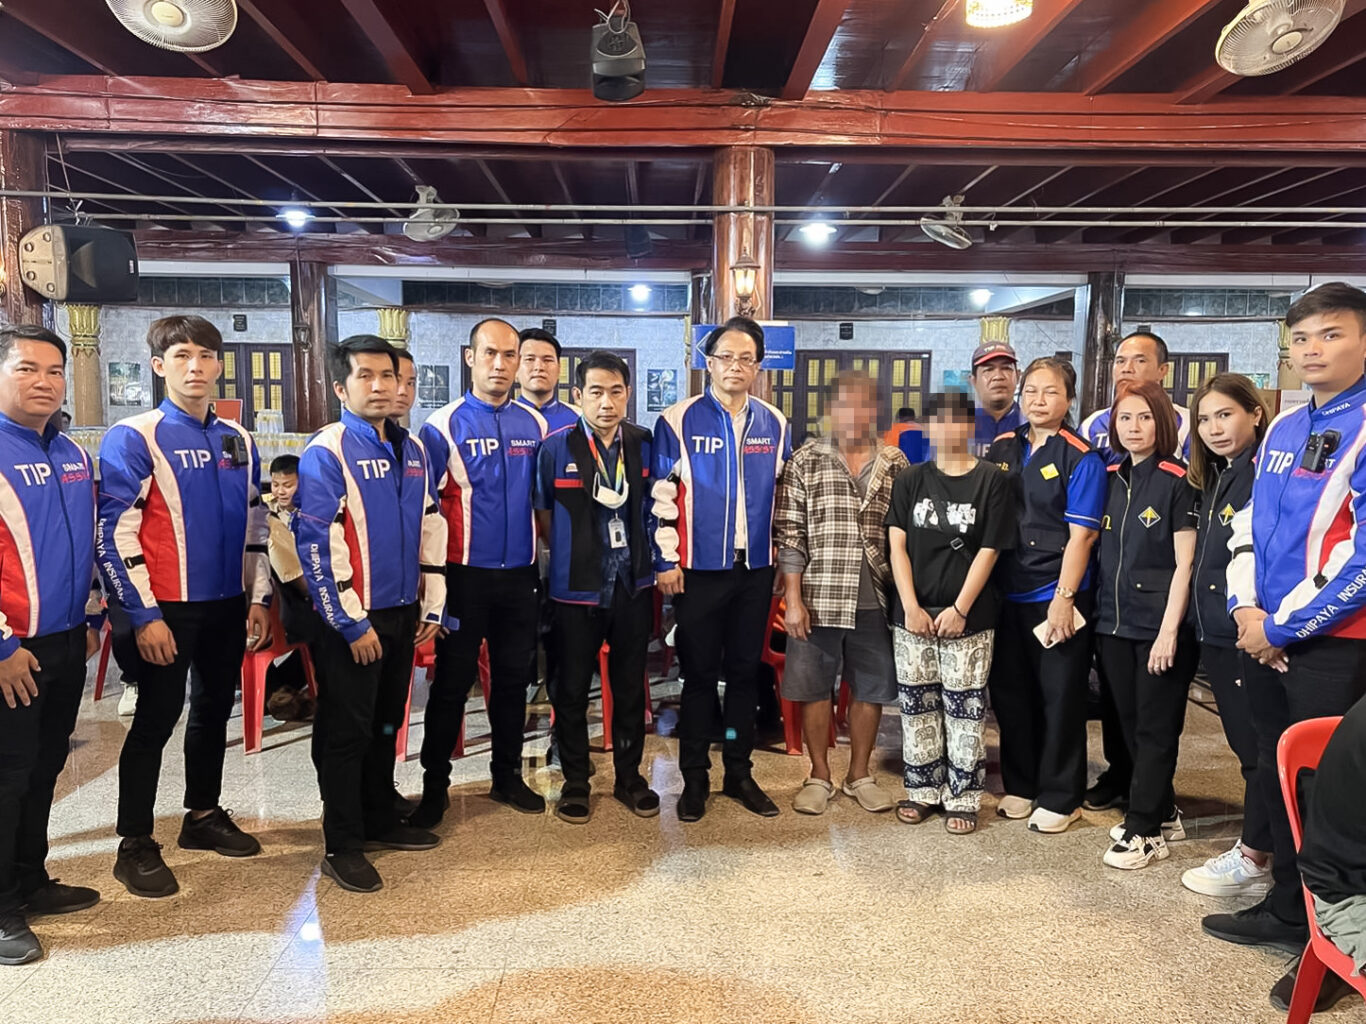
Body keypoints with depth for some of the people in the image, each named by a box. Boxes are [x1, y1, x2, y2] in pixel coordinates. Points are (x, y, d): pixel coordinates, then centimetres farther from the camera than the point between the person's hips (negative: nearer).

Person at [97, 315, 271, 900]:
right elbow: (115, 534, -13)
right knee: (157, 719, 2)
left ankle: (203, 814, 33)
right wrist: (144, 616, -15)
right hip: (169, 608, -5)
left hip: (228, 604, 6)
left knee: (215, 708, 16)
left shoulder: (238, 440, 8)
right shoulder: (134, 438, -9)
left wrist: (258, 598, 9)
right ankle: (135, 844, 17)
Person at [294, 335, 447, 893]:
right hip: (353, 617, -7)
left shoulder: (412, 449, 9)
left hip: (402, 611, 7)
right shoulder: (326, 452, -12)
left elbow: (432, 527, 13)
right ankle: (342, 847, 17)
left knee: (386, 723, 18)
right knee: (346, 731, 3)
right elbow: (316, 542, -16)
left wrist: (431, 604, 10)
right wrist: (351, 622, -16)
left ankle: (380, 820, 34)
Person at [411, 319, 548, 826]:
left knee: (513, 678, 13)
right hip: (466, 575, -3)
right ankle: (435, 785, 20)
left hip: (520, 574, 4)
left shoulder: (535, 424, 6)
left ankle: (507, 776, 29)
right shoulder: (443, 425, -6)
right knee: (452, 682, 4)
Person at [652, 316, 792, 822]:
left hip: (756, 568, 4)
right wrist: (666, 560, -9)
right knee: (699, 673, 5)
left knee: (746, 670, 11)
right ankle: (695, 777, 18)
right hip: (699, 567, -3)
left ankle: (739, 771, 24)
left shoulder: (775, 424, 8)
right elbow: (662, 496, -6)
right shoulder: (678, 421, -4)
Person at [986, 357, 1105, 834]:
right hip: (1007, 592, 5)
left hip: (1056, 593, -5)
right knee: (1009, 690, 13)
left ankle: (1060, 797, 20)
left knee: (1061, 696, 5)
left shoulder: (1082, 458, -7)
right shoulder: (1002, 448, 7)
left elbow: (1080, 536, -11)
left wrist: (1064, 598, -16)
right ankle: (1020, 785, 29)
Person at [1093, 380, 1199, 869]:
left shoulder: (1178, 481, -8)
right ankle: (1161, 813, 28)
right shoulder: (1110, 479, 9)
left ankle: (1144, 830, 11)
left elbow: (1184, 564, -10)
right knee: (1130, 724, 12)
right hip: (1114, 622, 6)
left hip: (1159, 624, -6)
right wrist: (1098, 614, 8)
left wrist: (1169, 631, -15)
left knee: (1155, 729, 2)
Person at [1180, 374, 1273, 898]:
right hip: (1218, 635, 9)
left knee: (1260, 748, 3)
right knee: (1245, 746, 16)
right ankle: (1257, 848, 27)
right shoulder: (1214, 477, 15)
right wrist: (1206, 621, 14)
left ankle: (1254, 860, 14)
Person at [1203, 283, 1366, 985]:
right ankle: (1288, 912, 33)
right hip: (1266, 637, 7)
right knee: (1275, 774, 16)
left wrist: (1284, 627, -14)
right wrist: (1247, 607, -1)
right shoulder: (1282, 430, 11)